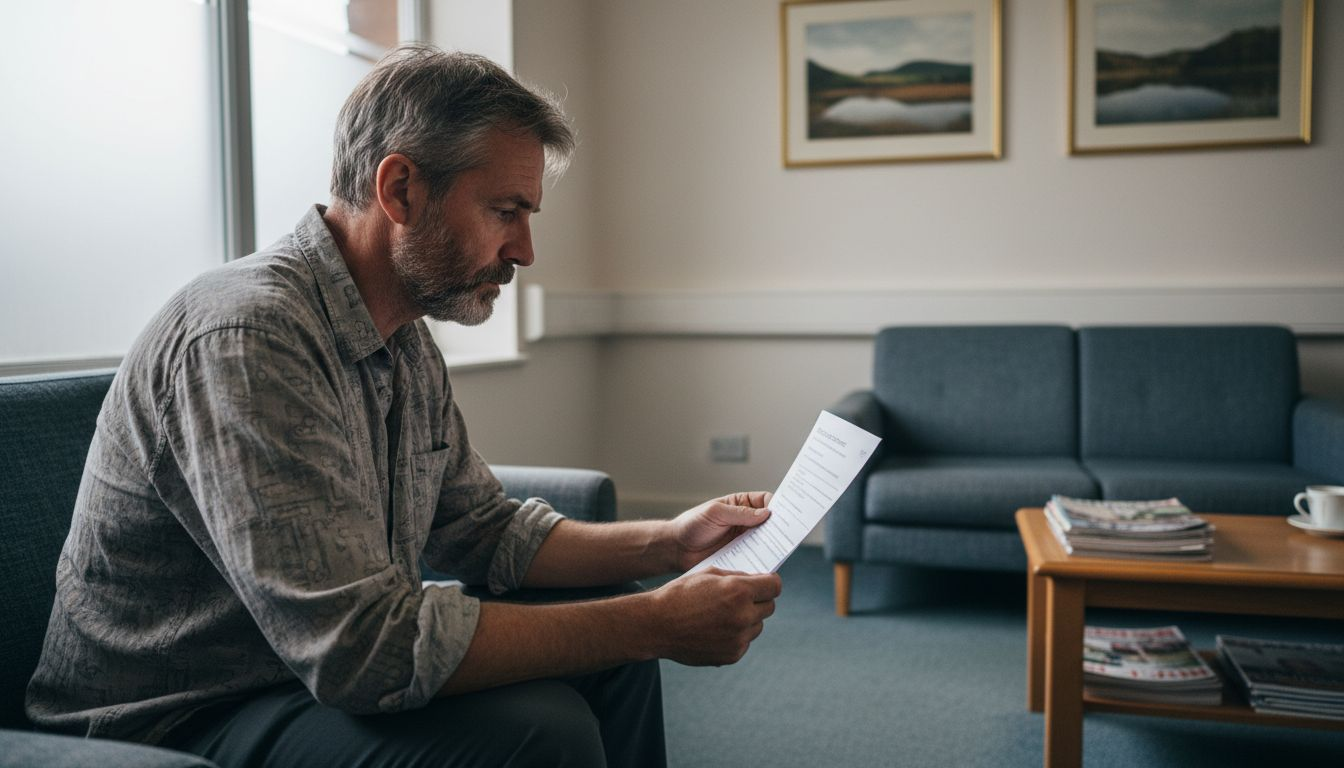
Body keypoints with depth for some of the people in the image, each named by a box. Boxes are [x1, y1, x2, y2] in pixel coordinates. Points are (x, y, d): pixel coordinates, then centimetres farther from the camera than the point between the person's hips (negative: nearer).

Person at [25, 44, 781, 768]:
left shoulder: (406, 340, 3)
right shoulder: (249, 334, -27)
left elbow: (483, 531, 10)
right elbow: (364, 646, -32)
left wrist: (666, 544, -2)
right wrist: (655, 624, -27)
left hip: (317, 672, 9)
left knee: (615, 658, 3)